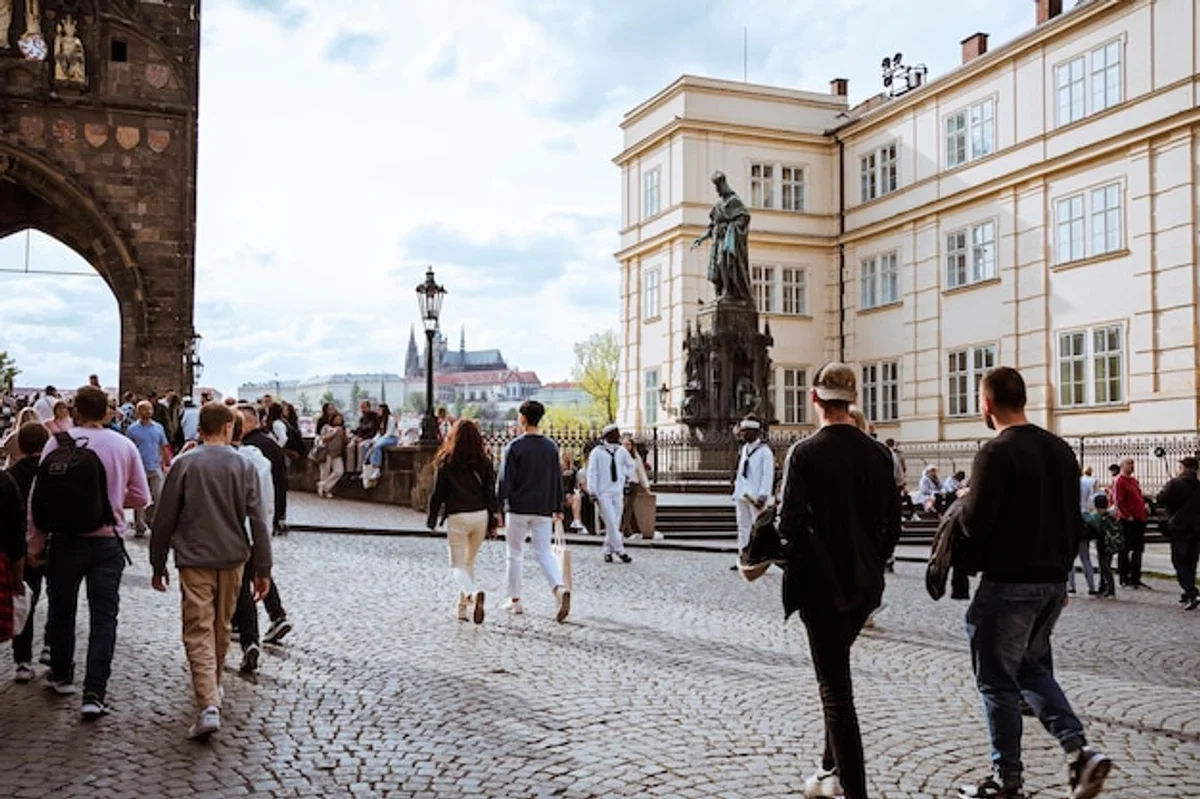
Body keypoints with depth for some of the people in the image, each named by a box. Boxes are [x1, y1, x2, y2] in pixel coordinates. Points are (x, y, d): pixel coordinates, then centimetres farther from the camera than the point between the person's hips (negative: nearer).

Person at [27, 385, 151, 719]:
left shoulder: (59, 442, -7)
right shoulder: (124, 445, -2)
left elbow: (39, 495, -7)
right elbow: (141, 498, 3)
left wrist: (35, 541, 2)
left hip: (65, 539, 0)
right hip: (108, 541, 0)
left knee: (62, 609, 19)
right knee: (103, 616, 3)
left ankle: (62, 676, 36)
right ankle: (94, 694, -5)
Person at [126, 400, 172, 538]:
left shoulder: (158, 428, 7)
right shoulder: (132, 429, -2)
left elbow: (164, 447, 11)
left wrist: (167, 464, 6)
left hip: (156, 468, 3)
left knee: (158, 496, 1)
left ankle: (152, 521, 20)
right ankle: (140, 527, 12)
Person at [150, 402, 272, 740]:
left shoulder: (184, 464, -3)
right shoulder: (243, 466, 0)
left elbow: (165, 519, -1)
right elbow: (258, 521, -2)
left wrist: (158, 564, 9)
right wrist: (263, 569, 4)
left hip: (194, 560, -2)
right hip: (232, 559, 2)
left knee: (198, 632, -5)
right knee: (222, 627, 19)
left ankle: (209, 705, -18)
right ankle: (213, 686, 37)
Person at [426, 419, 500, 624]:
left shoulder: (447, 462, -6)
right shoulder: (484, 462, 1)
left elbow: (438, 493, -1)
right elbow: (490, 493, 4)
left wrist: (432, 519, 10)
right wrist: (492, 522, 10)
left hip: (457, 517, -3)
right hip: (480, 515, 3)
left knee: (458, 565, 1)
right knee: (469, 562, 19)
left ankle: (473, 593, -27)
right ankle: (462, 607, 23)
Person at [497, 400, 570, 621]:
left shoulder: (514, 447, -8)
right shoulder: (551, 447, 6)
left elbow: (505, 480, -9)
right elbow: (557, 479, 11)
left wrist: (499, 506, -2)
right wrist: (558, 508, 18)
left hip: (518, 509, -3)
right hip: (543, 510, 3)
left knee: (515, 554, 10)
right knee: (544, 552, 5)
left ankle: (515, 600, 17)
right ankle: (560, 588, -19)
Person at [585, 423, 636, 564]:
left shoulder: (621, 451, 8)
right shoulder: (597, 452, -5)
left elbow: (631, 466, 27)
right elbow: (592, 473, -5)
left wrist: (626, 477, 12)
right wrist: (593, 493, -10)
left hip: (618, 492, 5)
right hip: (603, 493, -5)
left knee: (615, 523, 6)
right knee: (611, 522, -9)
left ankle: (608, 550, 16)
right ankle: (619, 550, -6)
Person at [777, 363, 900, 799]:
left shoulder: (804, 453, -13)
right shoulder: (877, 453, 2)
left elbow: (789, 523, -17)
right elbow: (892, 524, 5)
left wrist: (794, 567, 2)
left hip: (822, 584, -6)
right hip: (865, 584, 6)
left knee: (836, 687, 3)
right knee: (836, 675, 23)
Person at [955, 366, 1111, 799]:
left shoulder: (997, 452, -16)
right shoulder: (1060, 449, 9)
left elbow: (975, 522, -21)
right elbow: (1075, 524, 13)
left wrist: (965, 500, 1)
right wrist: (1059, 572, 20)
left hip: (1008, 583, -8)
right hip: (1051, 582, 8)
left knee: (997, 681, 6)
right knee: (1033, 668, 22)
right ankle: (1080, 751, 7)